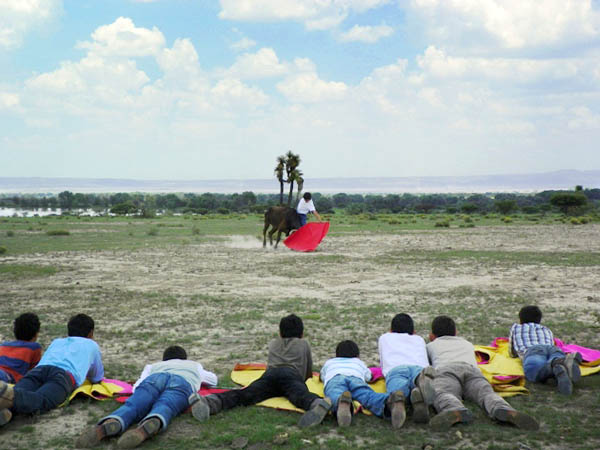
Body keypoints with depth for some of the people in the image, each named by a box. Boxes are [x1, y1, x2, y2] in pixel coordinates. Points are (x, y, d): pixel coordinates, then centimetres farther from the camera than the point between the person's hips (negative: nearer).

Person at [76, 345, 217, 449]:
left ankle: (103, 427, -56)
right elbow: (213, 379, 66)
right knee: (162, 408, -29)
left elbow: (136, 387, 28)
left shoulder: (153, 366, 43)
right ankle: (145, 429, -63)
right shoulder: (195, 365, 48)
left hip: (155, 378, 1)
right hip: (183, 382, -1)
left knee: (131, 406, -23)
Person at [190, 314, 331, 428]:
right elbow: (309, 374, 46)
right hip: (292, 373, -2)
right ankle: (318, 404, -72)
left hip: (270, 373, 2)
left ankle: (209, 402, -54)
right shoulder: (304, 344, 38)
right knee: (301, 394, -33)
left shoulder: (273, 344, 43)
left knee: (244, 394, -24)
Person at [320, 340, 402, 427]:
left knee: (336, 397, -33)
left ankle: (342, 401, -71)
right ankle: (390, 402, -62)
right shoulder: (359, 362, 46)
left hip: (334, 378, 0)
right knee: (370, 397, -28)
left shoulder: (329, 362, 45)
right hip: (356, 379, 0)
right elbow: (369, 376, 62)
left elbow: (322, 377, 62)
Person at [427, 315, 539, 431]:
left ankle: (455, 412, -67)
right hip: (472, 369, 2)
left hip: (446, 370, -2)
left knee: (440, 394, -31)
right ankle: (505, 411, -60)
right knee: (487, 393, -25)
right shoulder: (467, 344, 44)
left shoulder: (431, 345, 37)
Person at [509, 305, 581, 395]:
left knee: (535, 371, -37)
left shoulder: (516, 327, 40)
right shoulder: (546, 330, 45)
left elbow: (512, 353, 49)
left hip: (533, 351, -3)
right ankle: (569, 363, -70)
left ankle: (557, 365, -69)